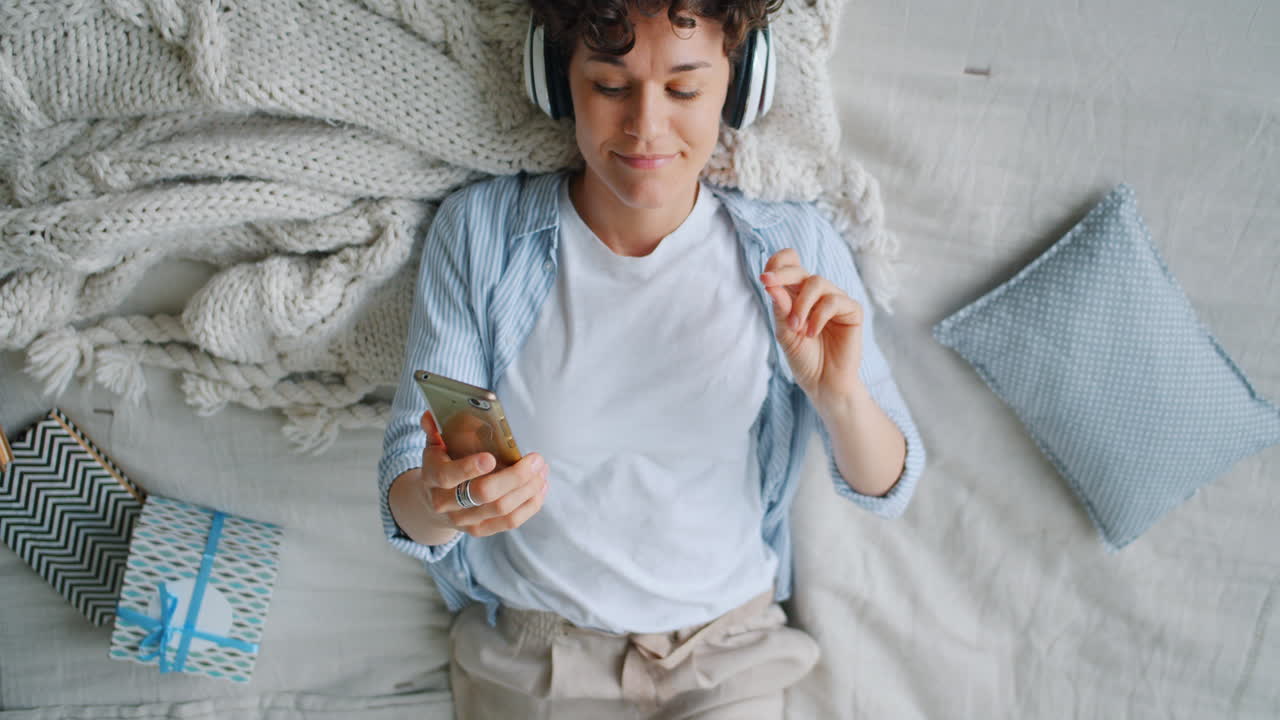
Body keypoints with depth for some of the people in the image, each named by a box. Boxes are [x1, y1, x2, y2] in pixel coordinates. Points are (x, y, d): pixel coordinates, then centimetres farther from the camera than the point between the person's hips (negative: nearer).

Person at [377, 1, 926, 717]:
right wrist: (438, 503, -37)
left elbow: (888, 489, -5)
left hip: (726, 645, 1)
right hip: (526, 647, 0)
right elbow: (405, 494, -13)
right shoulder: (479, 230, -13)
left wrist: (840, 396, -27)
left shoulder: (796, 252, -11)